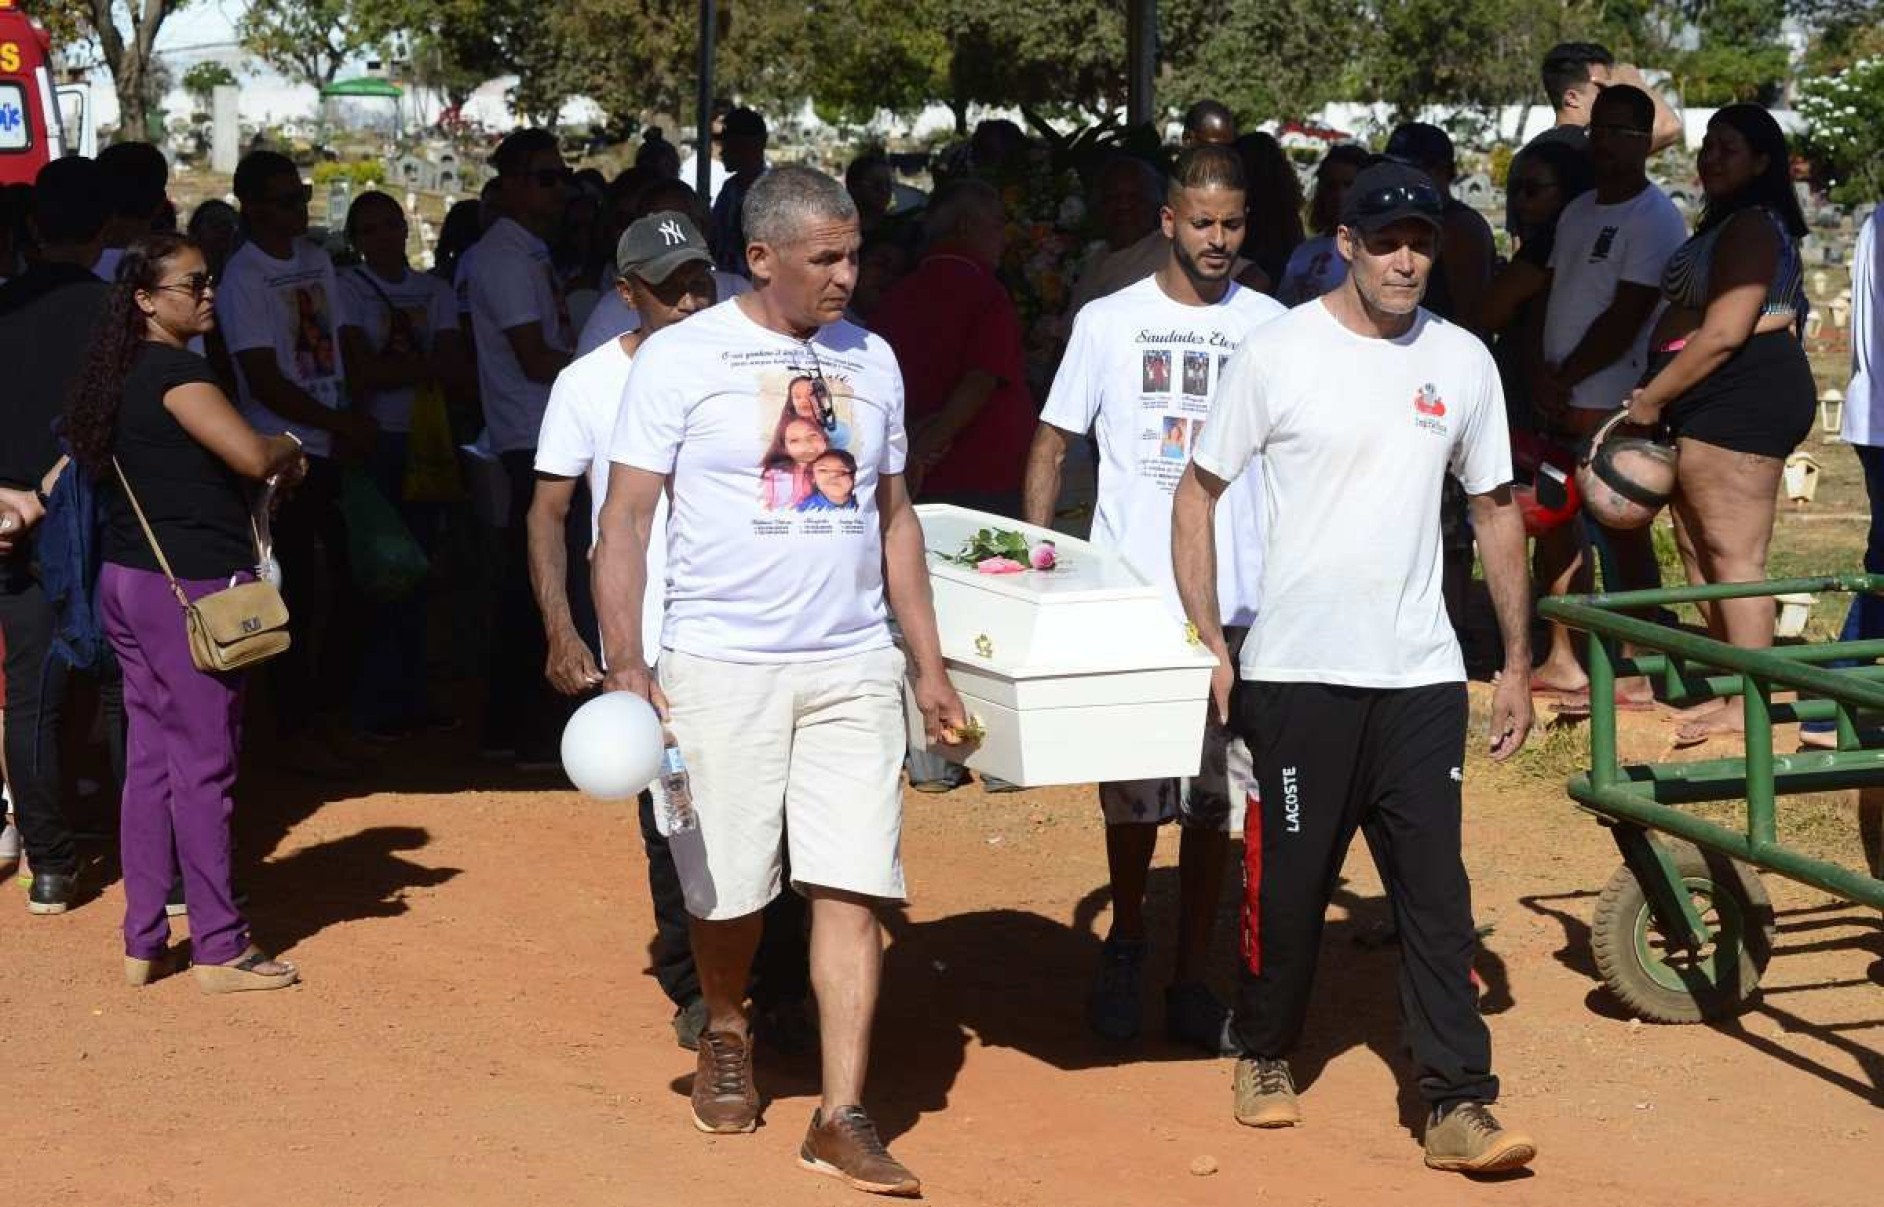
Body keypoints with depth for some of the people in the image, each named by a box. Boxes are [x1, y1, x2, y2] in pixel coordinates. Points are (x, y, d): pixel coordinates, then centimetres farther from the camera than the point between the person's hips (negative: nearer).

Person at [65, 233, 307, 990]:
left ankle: (143, 943, 17)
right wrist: (291, 448, -1)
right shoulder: (176, 373, -16)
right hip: (190, 588, -9)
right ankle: (219, 950, 2)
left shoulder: (120, 375, 12)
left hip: (128, 581, 9)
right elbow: (253, 457, -24)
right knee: (203, 770, -3)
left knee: (151, 763, 13)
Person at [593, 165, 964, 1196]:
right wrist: (625, 665, -12)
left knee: (853, 886, -5)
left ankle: (842, 1116, -2)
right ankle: (724, 1040, 37)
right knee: (728, 888, 7)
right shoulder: (682, 358, -4)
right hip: (720, 664, -3)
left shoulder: (870, 361, 10)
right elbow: (626, 518, -5)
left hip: (853, 665, 3)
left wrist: (929, 667, 15)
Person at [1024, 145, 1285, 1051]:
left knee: (1218, 797, 4)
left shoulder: (1271, 327, 4)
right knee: (1133, 792, 6)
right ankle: (1125, 945, 29)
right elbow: (1054, 442, 9)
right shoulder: (1109, 322, 3)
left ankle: (1192, 975, 15)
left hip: (1236, 601, 1)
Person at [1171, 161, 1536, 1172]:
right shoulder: (1279, 352, -4)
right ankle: (1265, 1058, 29)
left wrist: (1517, 662, 12)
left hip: (1421, 674, 2)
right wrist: (1208, 644, -4)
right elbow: (1198, 493, 1)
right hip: (1297, 671, -2)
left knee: (1436, 891, -2)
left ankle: (1458, 1107, -2)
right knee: (1288, 879, 7)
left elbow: (1495, 511, 15)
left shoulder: (1462, 361, 7)